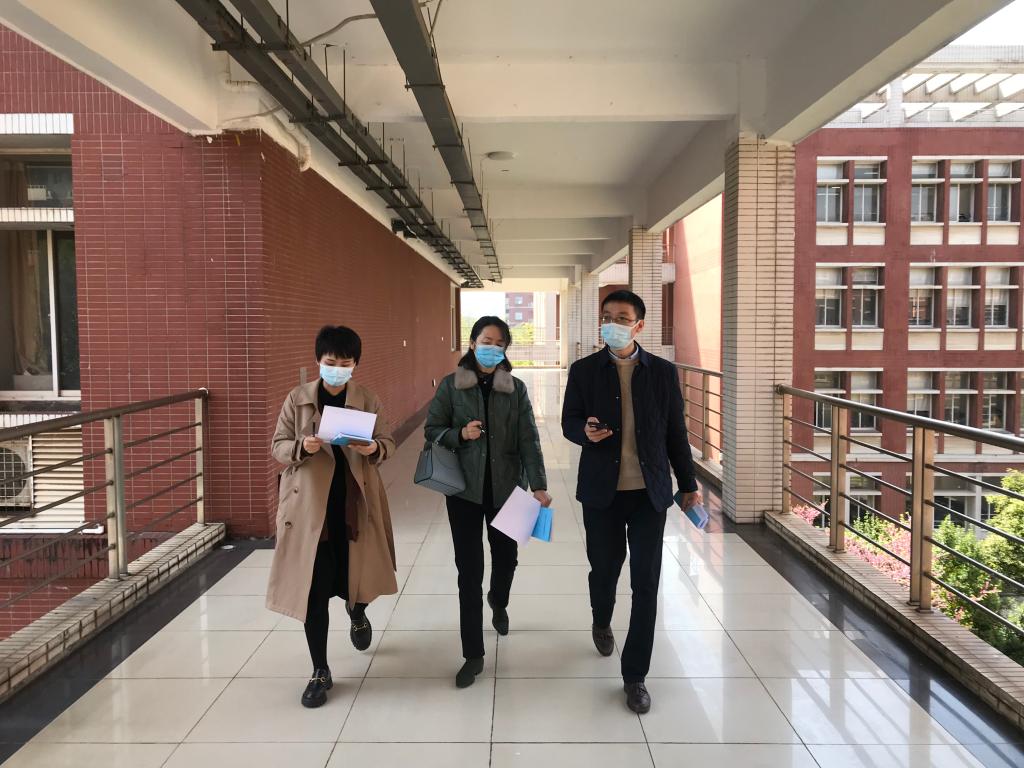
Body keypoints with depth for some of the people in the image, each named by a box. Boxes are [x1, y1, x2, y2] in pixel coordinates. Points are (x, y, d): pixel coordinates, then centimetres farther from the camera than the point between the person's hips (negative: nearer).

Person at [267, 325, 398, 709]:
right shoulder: (297, 399, 0)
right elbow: (278, 447, 1)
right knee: (313, 589, 1)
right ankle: (320, 672, 18)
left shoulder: (368, 399, 1)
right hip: (310, 506, -1)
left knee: (353, 578, 10)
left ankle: (357, 611, 50)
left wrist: (374, 449, -21)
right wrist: (302, 447, -21)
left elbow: (388, 443, 2)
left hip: (355, 506, 1)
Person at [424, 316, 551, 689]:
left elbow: (528, 439, -7)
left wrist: (538, 485, -17)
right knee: (469, 568, 0)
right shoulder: (451, 385, -2)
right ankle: (473, 654, 11)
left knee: (506, 555, 15)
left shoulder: (516, 388, 0)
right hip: (465, 488, -1)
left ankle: (498, 602, 52)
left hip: (506, 487, 1)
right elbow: (432, 429, 3)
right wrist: (460, 434, -17)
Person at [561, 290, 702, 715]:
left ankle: (635, 675, 12)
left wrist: (689, 484, 12)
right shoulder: (583, 370, -1)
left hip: (649, 491, 0)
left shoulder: (663, 372, 0)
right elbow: (569, 422, 3)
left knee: (646, 583, -1)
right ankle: (601, 620, 50)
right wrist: (586, 432, -20)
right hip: (601, 490, 0)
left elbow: (676, 432, 6)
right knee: (605, 568, 16)